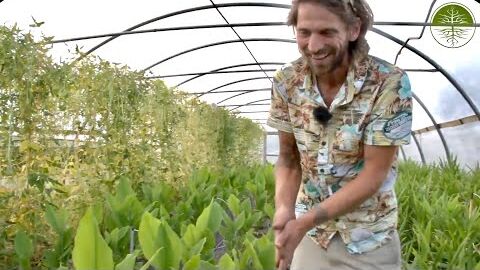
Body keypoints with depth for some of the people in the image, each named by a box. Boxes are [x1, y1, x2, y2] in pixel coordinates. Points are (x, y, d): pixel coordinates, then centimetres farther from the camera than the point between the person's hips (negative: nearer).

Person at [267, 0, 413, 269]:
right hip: (308, 232, 3)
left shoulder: (390, 83, -22)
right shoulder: (286, 81, -10)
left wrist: (304, 221, -26)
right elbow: (288, 157, -2)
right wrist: (284, 208, -21)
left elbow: (375, 173, -20)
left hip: (369, 236, -3)